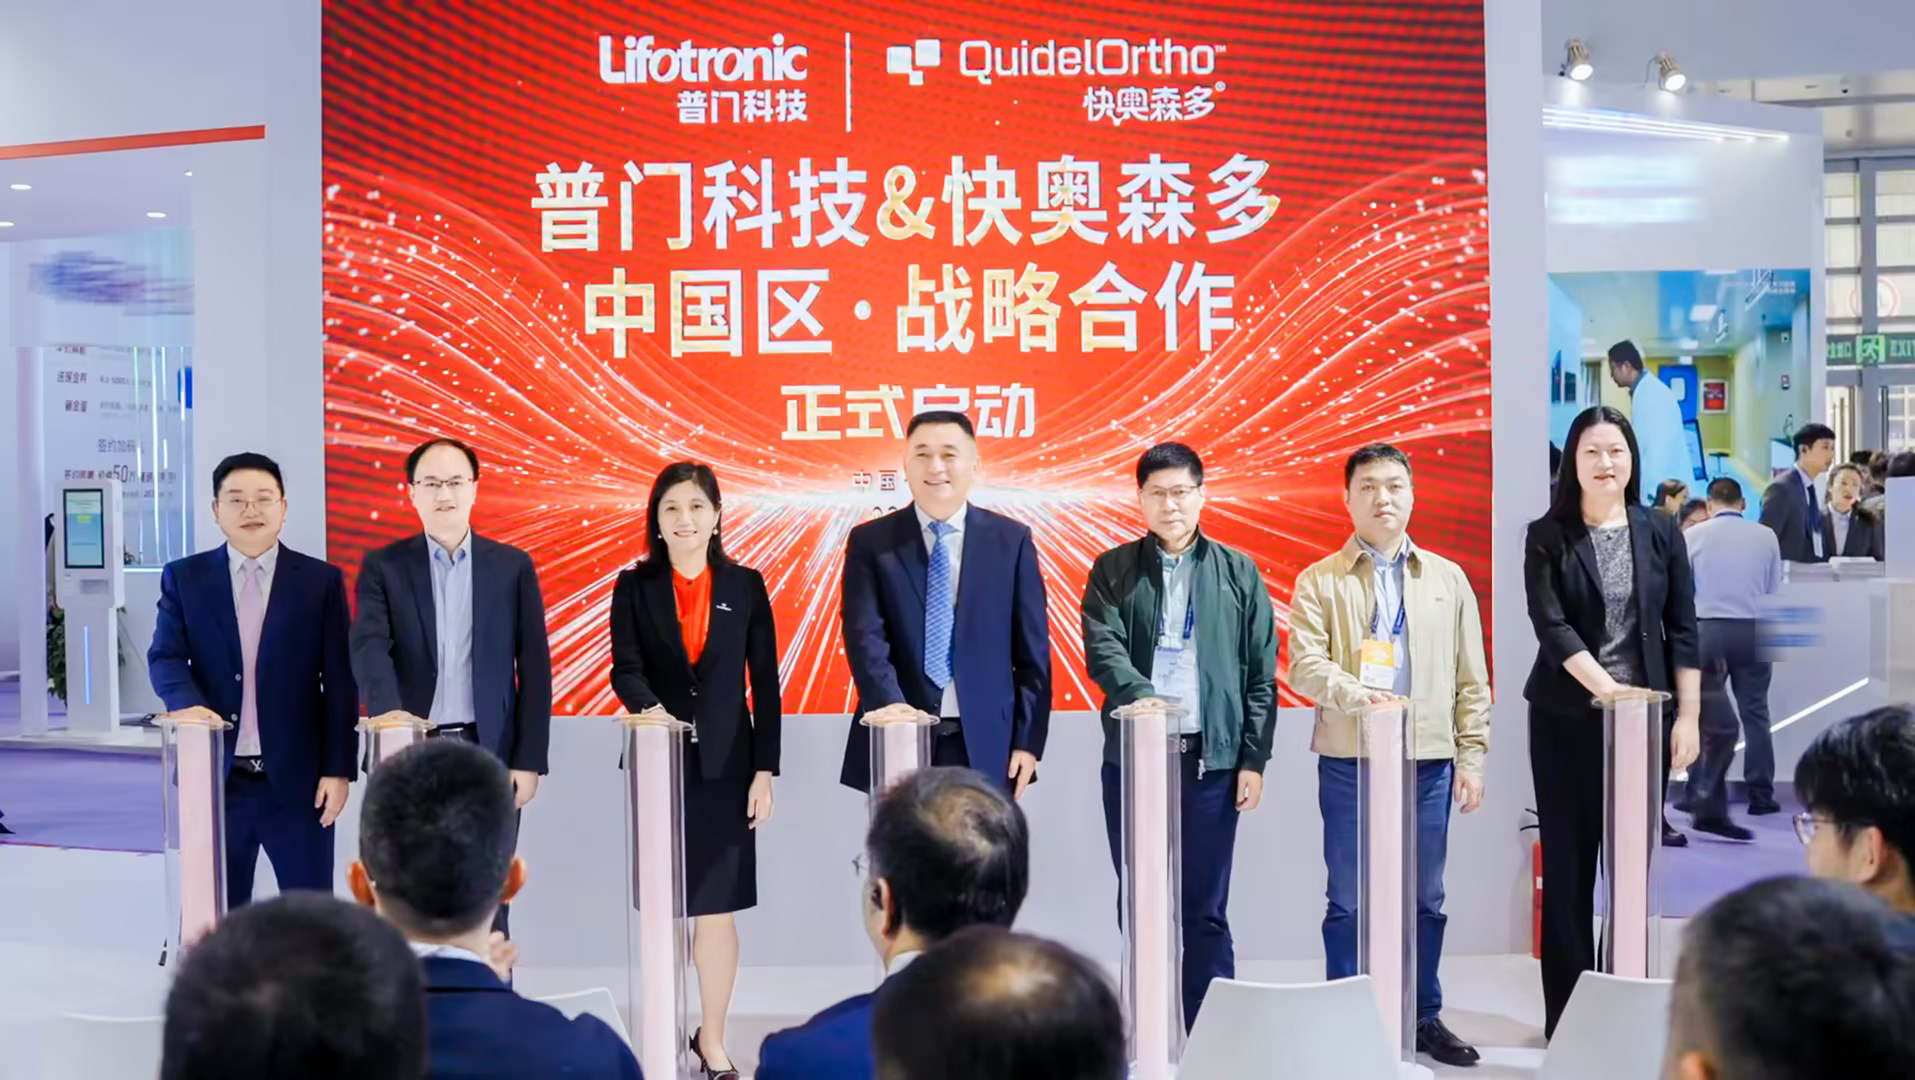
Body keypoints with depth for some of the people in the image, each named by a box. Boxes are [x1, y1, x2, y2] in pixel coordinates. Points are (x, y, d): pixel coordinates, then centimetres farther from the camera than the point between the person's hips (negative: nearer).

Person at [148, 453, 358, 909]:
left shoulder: (322, 580, 2)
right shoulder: (184, 578, 6)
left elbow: (339, 683, 1)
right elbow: (164, 657, -3)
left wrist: (339, 769, -4)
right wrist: (189, 704, -25)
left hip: (297, 776, -1)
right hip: (216, 774, 1)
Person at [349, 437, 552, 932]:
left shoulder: (512, 566, 5)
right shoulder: (383, 567, 4)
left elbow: (534, 667, 4)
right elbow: (369, 648, -11)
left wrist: (528, 760, -2)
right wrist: (388, 714, -31)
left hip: (487, 753, 0)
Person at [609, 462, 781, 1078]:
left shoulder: (745, 586, 2)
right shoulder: (634, 587, 2)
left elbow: (765, 684, 2)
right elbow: (624, 668, -8)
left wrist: (765, 770, -3)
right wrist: (650, 707, -30)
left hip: (724, 765, 0)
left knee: (718, 907, 4)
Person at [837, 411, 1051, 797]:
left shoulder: (1011, 540, 4)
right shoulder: (870, 543, 3)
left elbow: (1032, 650, 4)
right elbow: (865, 635, -9)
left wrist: (1028, 740, -1)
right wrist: (889, 704, -26)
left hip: (985, 744, 1)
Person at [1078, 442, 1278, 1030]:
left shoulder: (1238, 572, 6)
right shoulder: (1112, 570, 5)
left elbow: (1261, 675, 5)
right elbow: (1103, 651, -8)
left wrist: (1253, 759, -1)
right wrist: (1141, 696, -27)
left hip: (1212, 758, 0)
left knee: (1205, 910, 5)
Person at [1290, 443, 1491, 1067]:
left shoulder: (1448, 579, 9)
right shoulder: (1320, 581, 2)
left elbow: (1471, 680, 8)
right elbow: (1305, 665, -9)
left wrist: (1471, 758, 2)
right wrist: (1358, 695, -27)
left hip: (1428, 760, 2)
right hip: (1349, 761, -2)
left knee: (1424, 897, 10)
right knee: (1348, 899, 4)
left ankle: (1424, 1018, 23)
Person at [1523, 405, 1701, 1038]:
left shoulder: (1661, 534, 5)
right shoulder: (1547, 537, 0)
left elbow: (1683, 630, 5)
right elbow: (1550, 625, -10)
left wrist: (1688, 716, -1)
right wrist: (1605, 686, -21)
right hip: (1567, 720, -1)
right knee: (1568, 865, 2)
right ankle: (1567, 1011, 10)